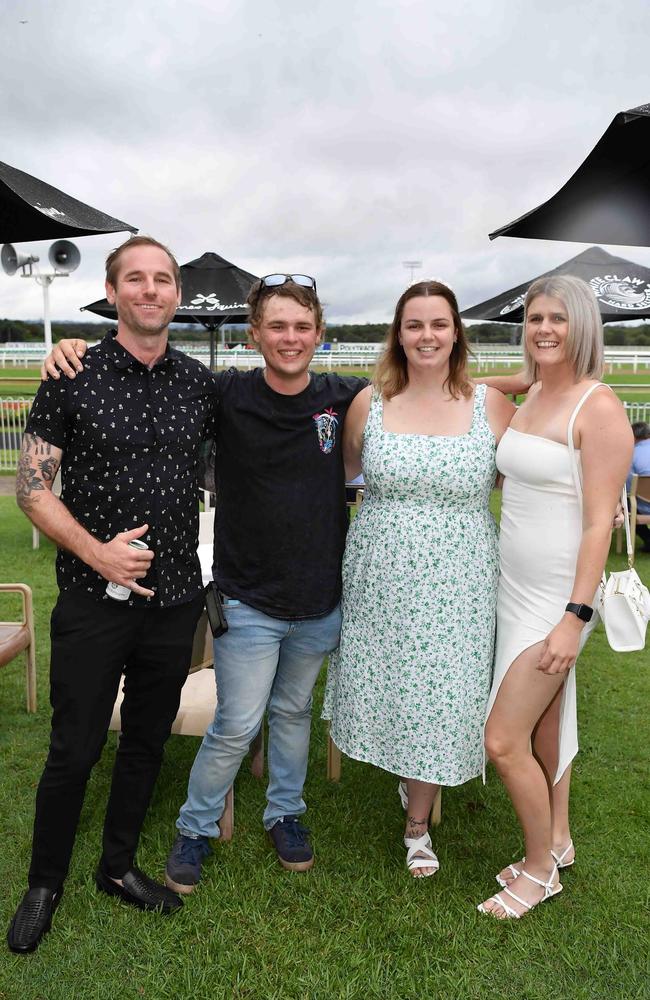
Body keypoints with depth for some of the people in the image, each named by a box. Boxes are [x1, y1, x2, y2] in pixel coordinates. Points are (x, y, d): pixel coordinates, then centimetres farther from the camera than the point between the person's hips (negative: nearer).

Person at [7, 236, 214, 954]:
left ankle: (118, 867, 39)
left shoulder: (200, 383, 5)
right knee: (74, 751, 7)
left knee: (147, 742, 17)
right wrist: (96, 551, -18)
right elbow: (32, 487, -6)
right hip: (94, 601, -3)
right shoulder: (73, 377, -6)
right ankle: (44, 884, 33)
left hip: (175, 599, 4)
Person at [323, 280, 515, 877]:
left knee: (438, 699, 8)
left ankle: (418, 823, 33)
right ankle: (409, 775, 47)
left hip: (455, 586, -1)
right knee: (381, 688, 12)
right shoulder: (370, 403, 0)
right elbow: (341, 473, 15)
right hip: (378, 580, 2)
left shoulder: (491, 405, -3)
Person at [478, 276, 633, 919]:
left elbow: (599, 523, -18)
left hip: (557, 598, -7)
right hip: (515, 588, 7)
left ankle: (541, 870, 20)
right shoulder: (529, 400, 9)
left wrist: (575, 616, -20)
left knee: (503, 741, -4)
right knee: (545, 725, 20)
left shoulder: (598, 408, -14)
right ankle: (558, 841, 40)